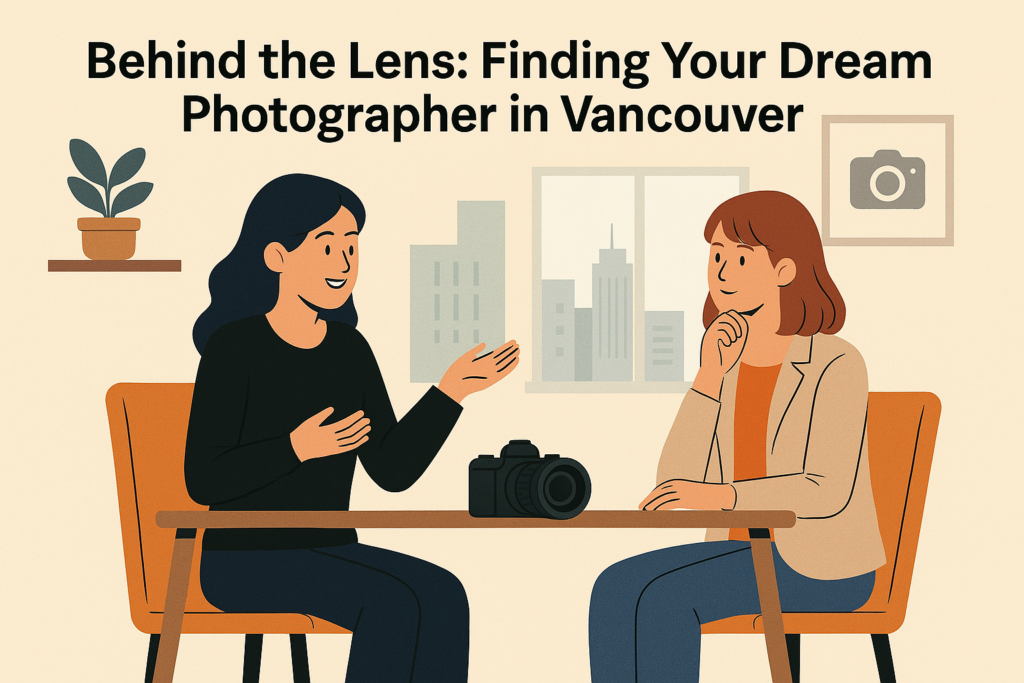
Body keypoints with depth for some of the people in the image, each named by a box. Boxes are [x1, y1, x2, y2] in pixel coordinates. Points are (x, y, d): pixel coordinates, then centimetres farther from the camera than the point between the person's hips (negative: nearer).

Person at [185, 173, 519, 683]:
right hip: (247, 560, -6)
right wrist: (300, 447, -26)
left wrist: (451, 391, -3)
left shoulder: (349, 349, 8)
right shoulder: (232, 347, -11)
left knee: (441, 595, -23)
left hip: (330, 556, 6)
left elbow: (392, 470, 6)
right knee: (391, 604, -30)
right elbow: (204, 480, -14)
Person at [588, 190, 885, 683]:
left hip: (824, 568, -7)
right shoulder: (728, 363, 8)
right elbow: (676, 485, -3)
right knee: (616, 589, -16)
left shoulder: (836, 365, -13)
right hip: (748, 551, 7)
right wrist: (708, 378, -13)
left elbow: (828, 493, -23)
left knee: (666, 598, -27)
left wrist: (720, 495, -34)